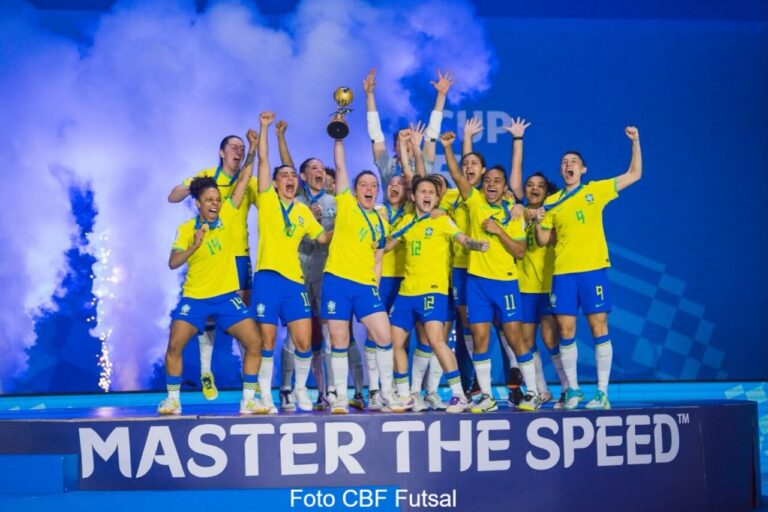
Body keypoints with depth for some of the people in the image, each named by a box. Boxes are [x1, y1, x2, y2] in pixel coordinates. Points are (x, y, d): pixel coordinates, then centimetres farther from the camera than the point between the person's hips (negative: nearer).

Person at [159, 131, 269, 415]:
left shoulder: (227, 216, 0)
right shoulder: (186, 229, -2)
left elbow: (243, 180, -2)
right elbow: (173, 263, -9)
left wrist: (253, 148, -8)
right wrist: (194, 245, -24)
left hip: (227, 296, 1)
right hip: (194, 297, -1)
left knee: (254, 343, -8)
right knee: (174, 346, -12)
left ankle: (248, 400, 3)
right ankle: (173, 399, 5)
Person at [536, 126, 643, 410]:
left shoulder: (596, 190, 7)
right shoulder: (551, 202, 12)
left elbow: (634, 174, 8)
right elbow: (542, 240, 14)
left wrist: (635, 142, -1)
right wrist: (538, 222, -5)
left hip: (593, 269, -2)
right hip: (563, 272, 2)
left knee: (598, 327, -3)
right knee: (566, 330, 2)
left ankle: (602, 393, 1)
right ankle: (573, 391, 12)